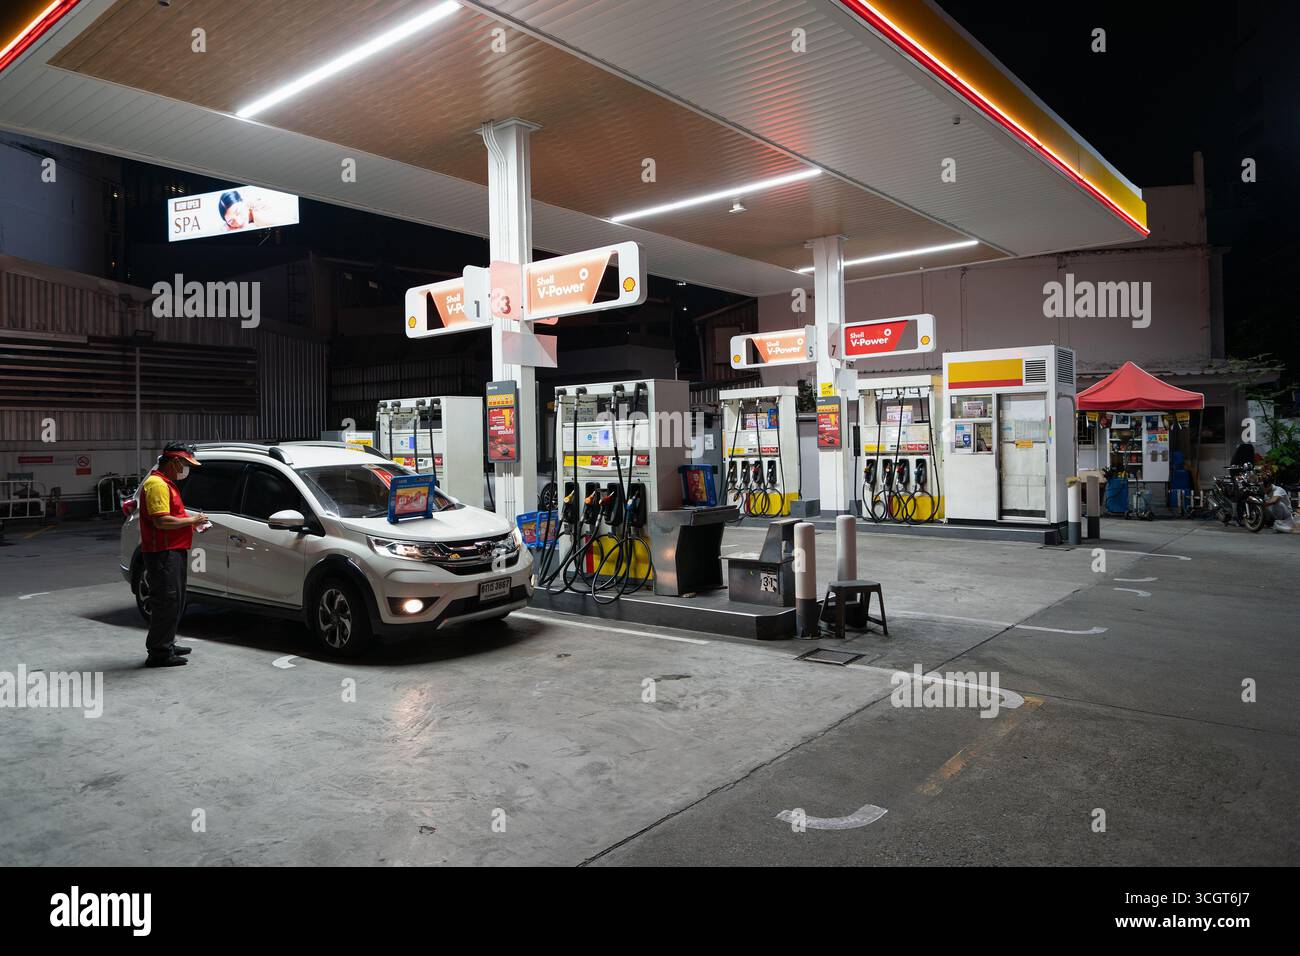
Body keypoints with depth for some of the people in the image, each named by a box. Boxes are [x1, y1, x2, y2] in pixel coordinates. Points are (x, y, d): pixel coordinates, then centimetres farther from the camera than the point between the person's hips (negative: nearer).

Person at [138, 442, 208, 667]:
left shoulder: (167, 484, 20)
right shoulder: (157, 484, -15)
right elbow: (161, 521, -24)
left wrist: (192, 522, 12)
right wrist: (191, 520, -13)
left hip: (174, 551, 11)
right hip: (163, 553, -11)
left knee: (174, 601, 17)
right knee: (166, 602, -8)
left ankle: (167, 645, 27)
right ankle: (159, 653, -3)